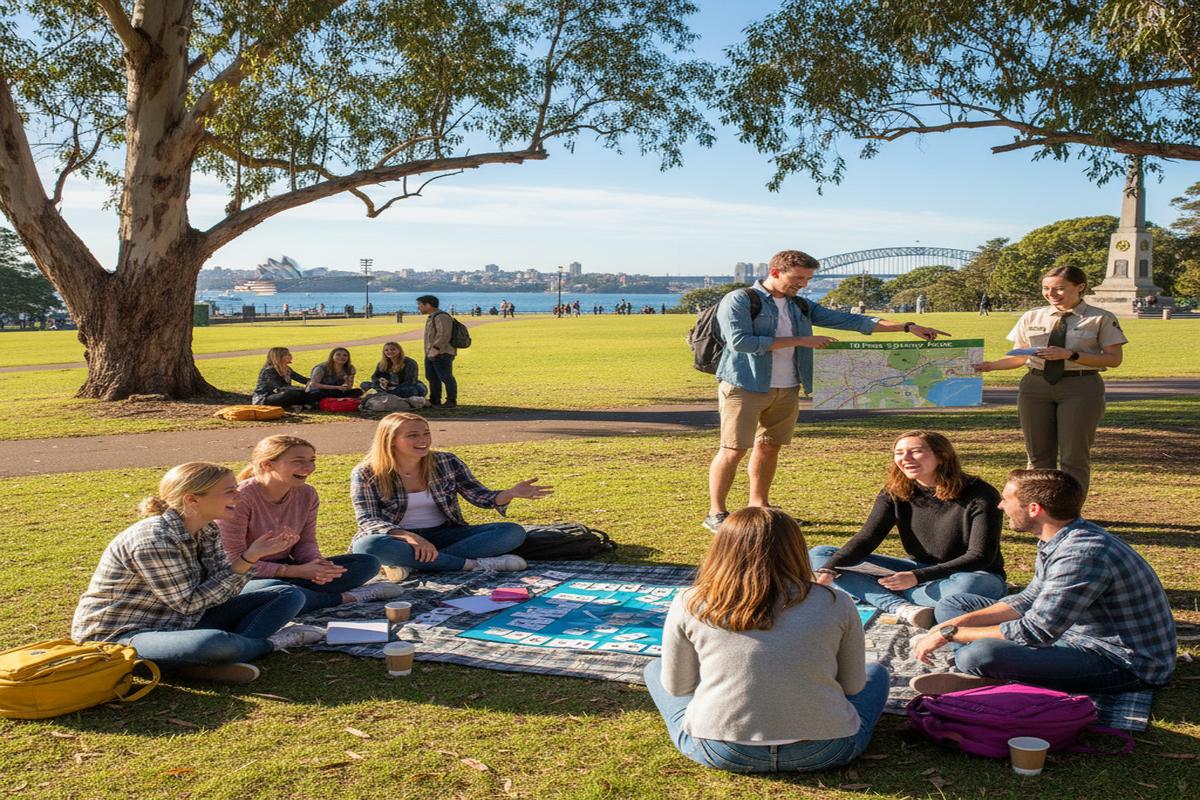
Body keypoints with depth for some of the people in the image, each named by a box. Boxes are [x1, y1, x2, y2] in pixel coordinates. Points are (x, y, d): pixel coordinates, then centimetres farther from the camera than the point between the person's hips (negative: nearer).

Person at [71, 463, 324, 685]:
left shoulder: (207, 531, 1)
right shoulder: (153, 540, -24)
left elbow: (221, 592, -1)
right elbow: (187, 603, -20)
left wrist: (251, 558, -17)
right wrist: (248, 558, -21)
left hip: (181, 624, 9)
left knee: (290, 595, 1)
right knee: (216, 642, -43)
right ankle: (270, 642, -10)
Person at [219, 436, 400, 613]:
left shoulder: (307, 494, -1)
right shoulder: (240, 497, -20)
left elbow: (306, 542, 7)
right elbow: (234, 560, -19)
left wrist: (317, 563, -19)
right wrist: (296, 571, -24)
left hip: (285, 571, 6)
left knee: (368, 563, -6)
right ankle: (344, 597, -19)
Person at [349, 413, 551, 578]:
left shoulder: (447, 463, 0)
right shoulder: (366, 474, -9)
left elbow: (480, 496, -2)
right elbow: (367, 520, -15)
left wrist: (512, 493, -25)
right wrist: (409, 537, -34)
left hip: (444, 535, 3)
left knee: (513, 532, -16)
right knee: (367, 546, -39)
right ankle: (472, 563, -30)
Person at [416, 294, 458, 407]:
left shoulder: (442, 317, -16)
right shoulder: (431, 317, 18)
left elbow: (444, 335, -25)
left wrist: (436, 348, -28)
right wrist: (429, 351, 18)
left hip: (442, 354, -11)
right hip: (430, 354, 11)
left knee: (446, 378, -6)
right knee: (432, 378, 14)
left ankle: (451, 401, 1)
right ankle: (435, 401, 23)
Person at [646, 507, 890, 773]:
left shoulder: (689, 605, -3)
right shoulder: (836, 604, -3)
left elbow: (676, 687, 6)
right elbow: (853, 687, 8)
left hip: (720, 753, 0)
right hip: (822, 752, 1)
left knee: (655, 669, 25)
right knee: (876, 673, 29)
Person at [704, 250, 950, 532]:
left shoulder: (800, 307, 15)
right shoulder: (739, 300, -6)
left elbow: (847, 320, 13)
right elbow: (739, 341, -19)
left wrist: (908, 327, 7)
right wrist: (799, 341, -14)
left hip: (787, 390, 7)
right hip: (745, 387, -7)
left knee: (770, 447, 11)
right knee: (733, 450, -7)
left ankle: (758, 506, 24)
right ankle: (716, 513, 1)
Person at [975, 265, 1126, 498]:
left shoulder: (1102, 319, -1)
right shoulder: (1032, 317, 8)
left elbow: (1113, 359, -6)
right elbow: (1020, 356, 9)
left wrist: (1070, 354, -17)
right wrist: (989, 365, -9)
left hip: (1081, 388, -3)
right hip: (1036, 385, 3)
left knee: (1074, 456, 1)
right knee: (1038, 455, 8)